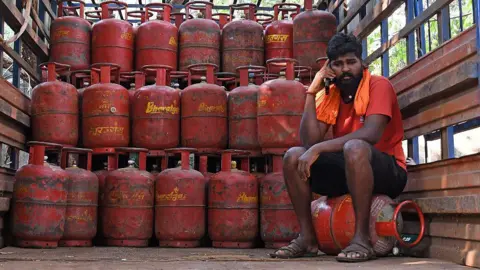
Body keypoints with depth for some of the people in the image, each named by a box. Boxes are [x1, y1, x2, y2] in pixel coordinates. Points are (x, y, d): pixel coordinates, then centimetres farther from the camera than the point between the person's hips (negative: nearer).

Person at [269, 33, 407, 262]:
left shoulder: (378, 85, -11)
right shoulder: (329, 95, 5)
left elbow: (371, 134, -27)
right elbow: (309, 142, -8)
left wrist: (318, 149, -30)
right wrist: (312, 92, -9)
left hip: (387, 171, -6)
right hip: (348, 169, 6)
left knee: (354, 148, -37)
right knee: (293, 156, -12)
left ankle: (362, 238, -31)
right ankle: (307, 237, -11)